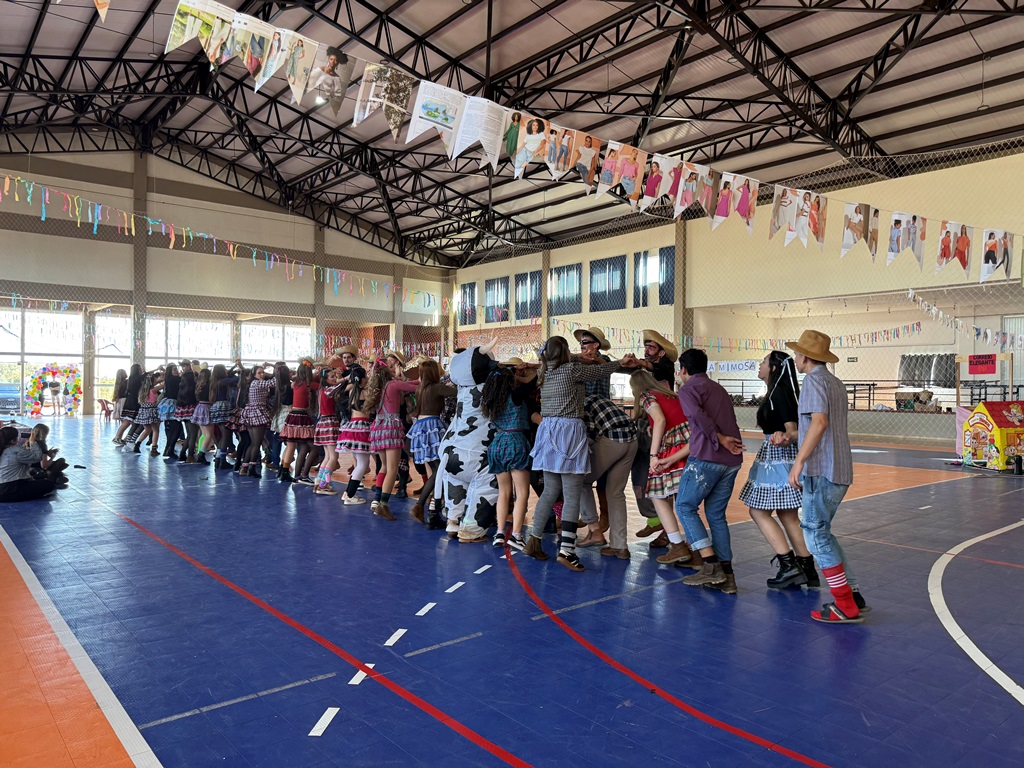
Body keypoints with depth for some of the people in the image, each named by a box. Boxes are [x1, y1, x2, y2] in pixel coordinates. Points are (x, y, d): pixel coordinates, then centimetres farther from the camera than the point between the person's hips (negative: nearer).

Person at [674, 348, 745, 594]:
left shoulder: (688, 389, 2)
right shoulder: (720, 390, 25)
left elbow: (698, 415, -19)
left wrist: (719, 438, -12)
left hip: (706, 458, -7)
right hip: (732, 460, 7)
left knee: (685, 507, 5)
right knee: (716, 514, 13)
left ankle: (712, 566, -3)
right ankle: (726, 576, 10)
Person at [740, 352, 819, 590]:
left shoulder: (779, 393, -15)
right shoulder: (778, 392, 13)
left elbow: (792, 429, -22)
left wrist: (784, 437, -41)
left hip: (778, 458, -10)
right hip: (779, 457, 10)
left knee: (759, 511, -4)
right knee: (788, 515, 12)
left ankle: (789, 565, -4)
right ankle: (807, 569, 15)